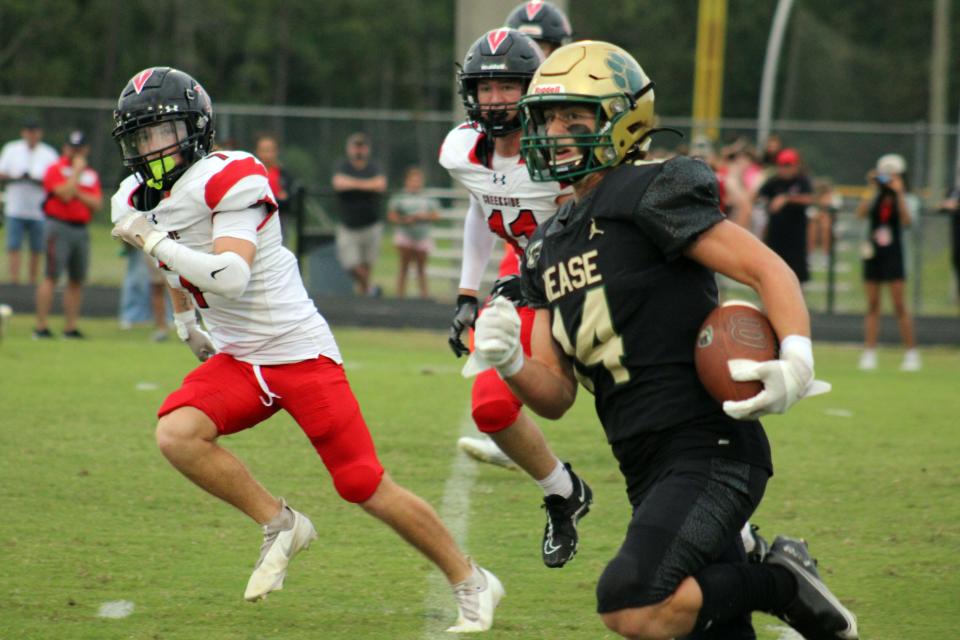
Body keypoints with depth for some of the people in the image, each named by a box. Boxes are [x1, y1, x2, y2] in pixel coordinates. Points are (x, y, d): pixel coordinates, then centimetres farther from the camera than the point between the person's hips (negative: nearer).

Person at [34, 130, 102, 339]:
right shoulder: (55, 169, -2)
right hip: (59, 226, -6)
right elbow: (65, 195, -16)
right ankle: (41, 327, -12)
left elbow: (97, 204, 6)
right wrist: (77, 170, -8)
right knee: (52, 276, -11)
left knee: (77, 280, 6)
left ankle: (70, 328, 10)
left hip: (82, 230, 6)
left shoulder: (91, 175, 16)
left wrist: (77, 193, -8)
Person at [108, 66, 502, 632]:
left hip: (301, 352, -7)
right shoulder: (139, 202, 7)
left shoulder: (230, 180, -17)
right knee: (177, 434, -22)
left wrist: (154, 241, -26)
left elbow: (232, 277, -28)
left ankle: (470, 583, 12)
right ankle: (279, 525, -2)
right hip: (237, 361, 7)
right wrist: (185, 321, 35)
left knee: (367, 488, -6)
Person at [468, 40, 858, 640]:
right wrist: (509, 363, -7)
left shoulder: (651, 195, -7)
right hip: (650, 471, 8)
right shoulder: (549, 246, 16)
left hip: (711, 452, -8)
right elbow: (556, 396, 15)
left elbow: (768, 269, -12)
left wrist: (796, 360, -30)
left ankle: (777, 584, -4)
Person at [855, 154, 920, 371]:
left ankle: (911, 353, -1)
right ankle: (869, 354, 4)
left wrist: (899, 193, -20)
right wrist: (870, 189, -12)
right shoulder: (875, 196, 7)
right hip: (872, 255, 3)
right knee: (872, 306, 3)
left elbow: (906, 220, -17)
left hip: (893, 255, -3)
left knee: (900, 306, -6)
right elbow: (860, 214, -9)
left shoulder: (906, 199, 1)